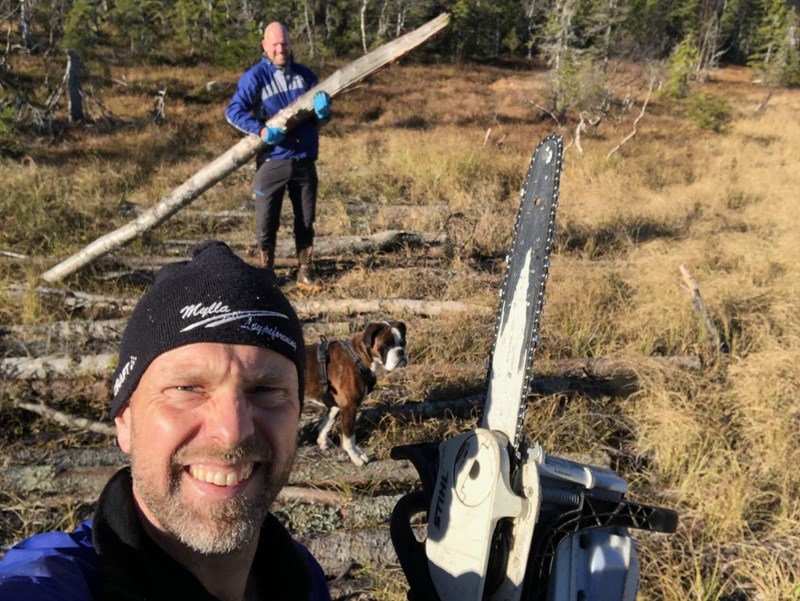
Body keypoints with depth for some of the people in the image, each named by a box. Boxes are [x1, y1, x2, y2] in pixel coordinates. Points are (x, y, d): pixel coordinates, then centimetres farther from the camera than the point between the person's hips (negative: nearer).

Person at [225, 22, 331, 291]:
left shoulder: (304, 74, 10)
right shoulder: (255, 76, -4)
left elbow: (323, 115, 11)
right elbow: (233, 111, -13)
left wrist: (323, 110, -13)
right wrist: (261, 130, -27)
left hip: (305, 160, 4)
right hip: (272, 161, -3)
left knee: (305, 221, 10)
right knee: (266, 223, 0)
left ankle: (305, 273, 21)